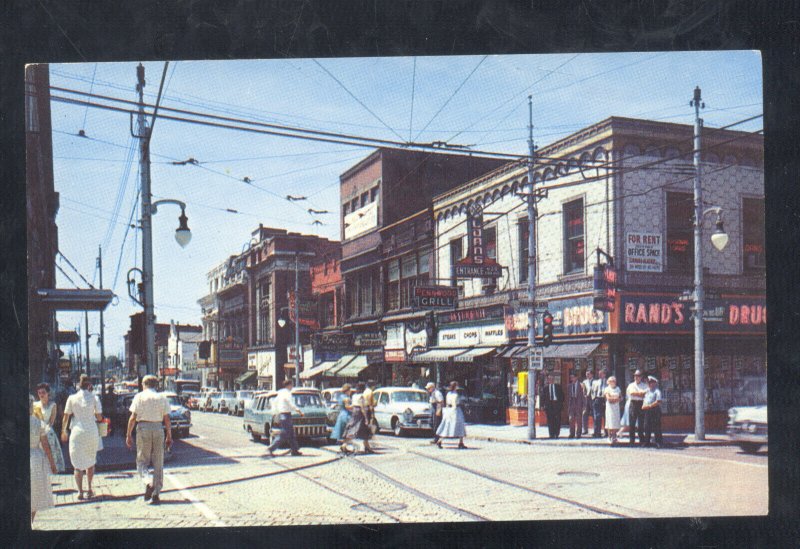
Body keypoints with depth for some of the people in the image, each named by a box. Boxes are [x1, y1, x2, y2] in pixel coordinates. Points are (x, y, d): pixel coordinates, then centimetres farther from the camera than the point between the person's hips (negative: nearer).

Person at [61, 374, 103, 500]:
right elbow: (99, 417, 0)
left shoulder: (72, 398, 0)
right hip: (92, 432, 1)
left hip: (77, 432, -1)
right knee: (90, 461, 18)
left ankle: (80, 491, -6)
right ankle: (89, 489, 17)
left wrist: (63, 431, 16)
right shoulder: (94, 398, -2)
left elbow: (66, 417, 3)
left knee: (78, 463, 3)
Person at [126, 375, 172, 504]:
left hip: (143, 428, -2)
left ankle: (148, 483, -19)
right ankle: (156, 494, 6)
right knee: (158, 463, 8)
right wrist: (169, 436, 10)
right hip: (158, 428, 2)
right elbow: (167, 419, 4)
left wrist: (129, 435, 3)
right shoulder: (162, 397, 6)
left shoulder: (139, 397, 1)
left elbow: (133, 417, -3)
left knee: (142, 461, 8)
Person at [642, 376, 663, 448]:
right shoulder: (647, 391, 18)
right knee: (647, 426, 9)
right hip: (647, 411, 8)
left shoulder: (657, 391, -7)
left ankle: (658, 442, 0)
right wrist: (643, 405, 6)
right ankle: (646, 441, 16)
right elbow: (644, 399, 26)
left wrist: (649, 406, -17)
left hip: (655, 410, -8)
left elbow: (658, 402, -16)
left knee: (656, 427, -5)